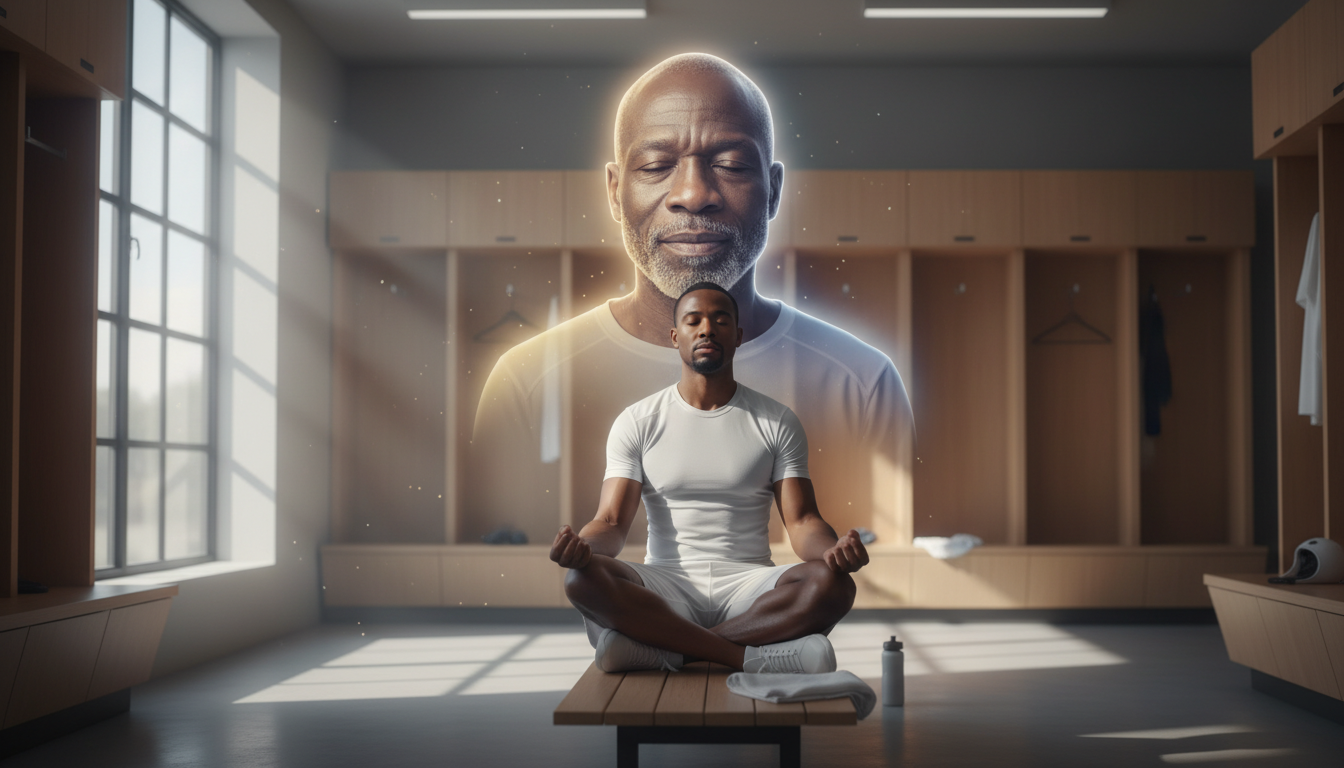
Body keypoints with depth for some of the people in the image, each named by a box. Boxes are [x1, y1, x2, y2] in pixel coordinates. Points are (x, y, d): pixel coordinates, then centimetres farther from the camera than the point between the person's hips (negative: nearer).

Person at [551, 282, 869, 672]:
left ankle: (667, 648, -26)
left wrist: (834, 550, -23)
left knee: (832, 583, -31)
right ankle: (748, 656, -29)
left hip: (749, 584, 1)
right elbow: (612, 521, -1)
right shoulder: (637, 422, 7)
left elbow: (802, 520, 1)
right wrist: (582, 546, -26)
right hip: (667, 587, 0)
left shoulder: (777, 421, 8)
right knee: (582, 578, -31)